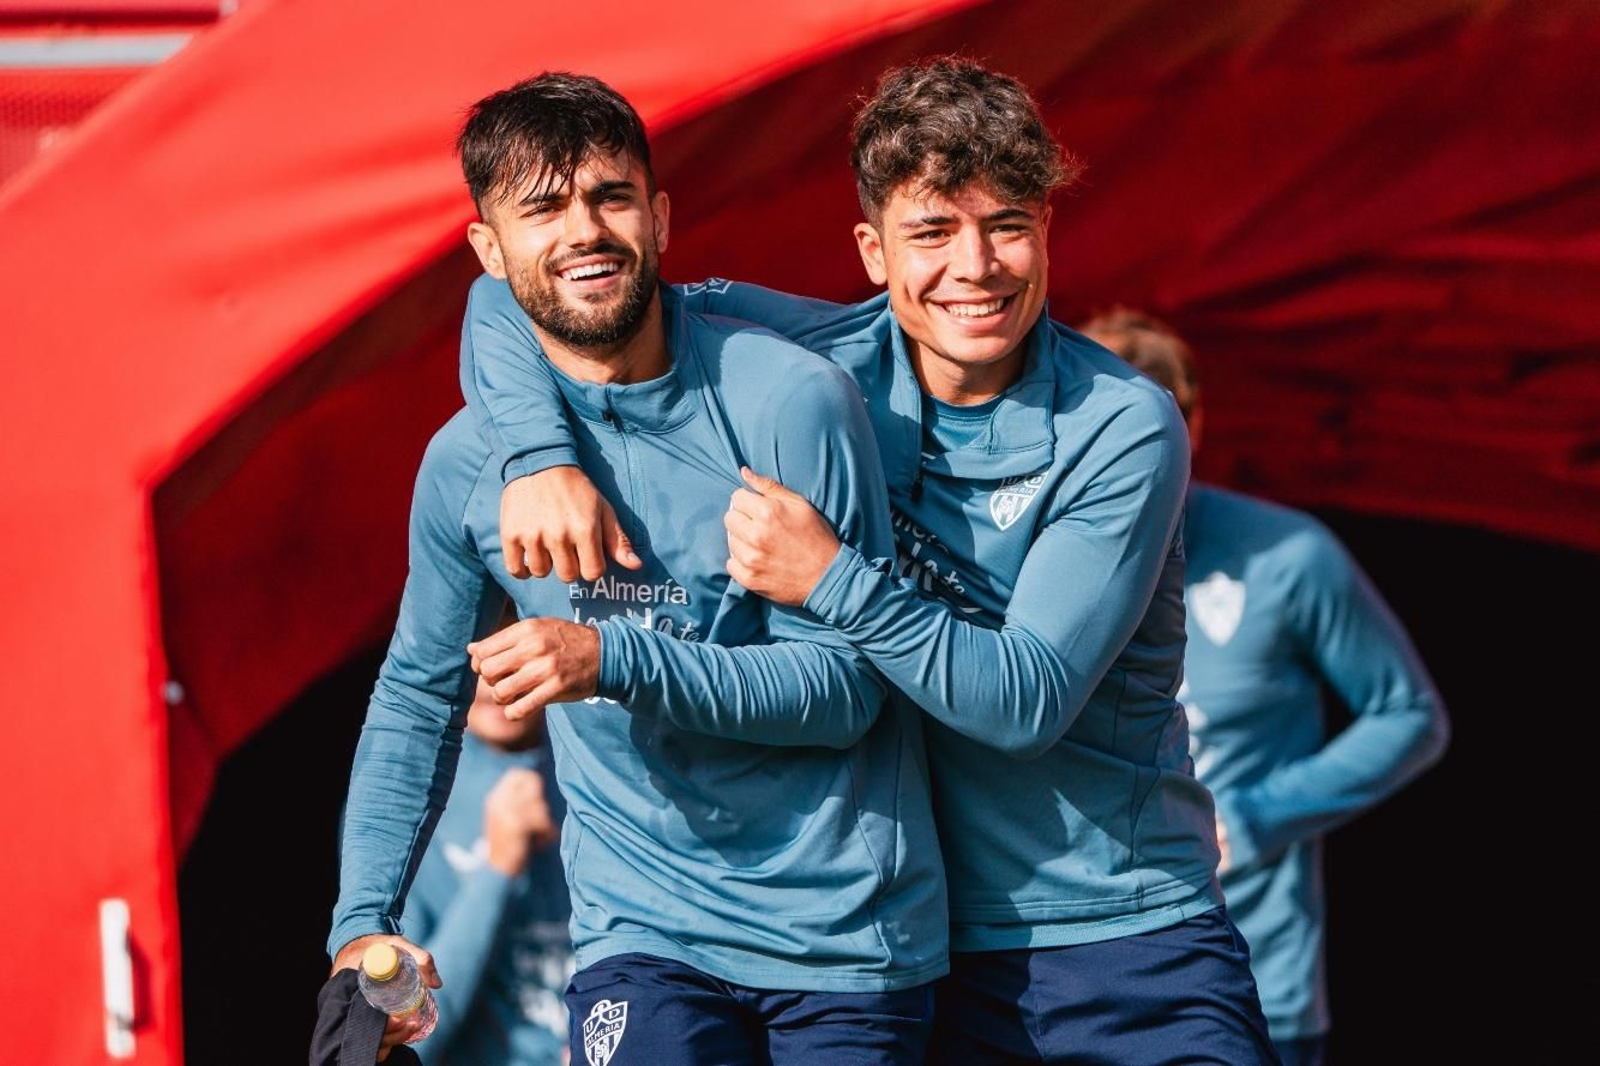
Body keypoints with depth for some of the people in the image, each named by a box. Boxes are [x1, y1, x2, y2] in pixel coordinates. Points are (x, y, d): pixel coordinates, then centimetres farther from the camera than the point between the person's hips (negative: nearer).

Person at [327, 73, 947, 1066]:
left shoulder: (792, 400, -10)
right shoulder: (468, 462, 1)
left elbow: (844, 685, -12)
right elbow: (418, 697, 15)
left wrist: (618, 662, -23)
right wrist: (363, 922, 6)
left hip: (845, 927, -1)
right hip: (644, 930, 1)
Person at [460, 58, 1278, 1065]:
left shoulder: (1123, 429, -11)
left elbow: (1028, 700, -18)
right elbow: (515, 297, 1)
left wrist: (832, 578, -25)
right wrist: (543, 457, -17)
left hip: (1129, 934, -2)